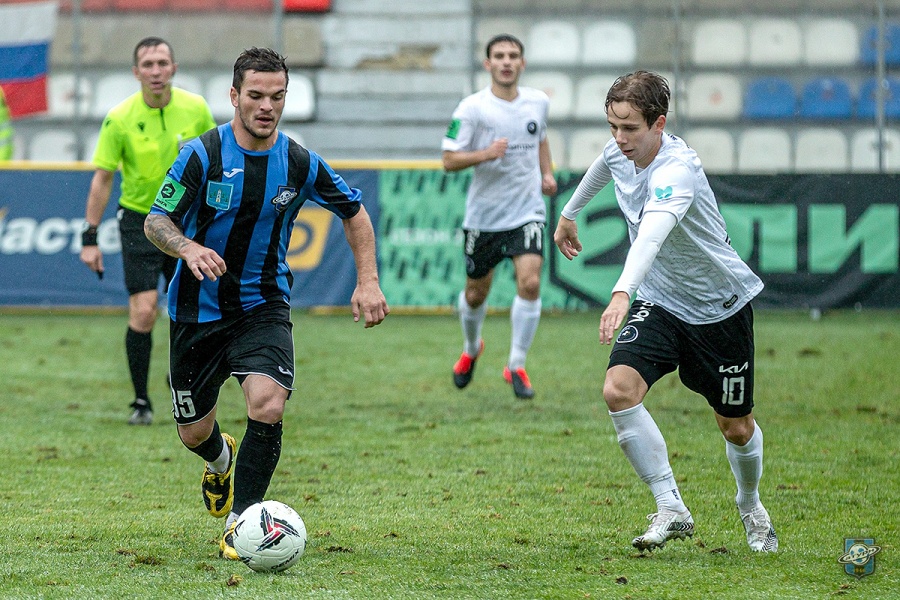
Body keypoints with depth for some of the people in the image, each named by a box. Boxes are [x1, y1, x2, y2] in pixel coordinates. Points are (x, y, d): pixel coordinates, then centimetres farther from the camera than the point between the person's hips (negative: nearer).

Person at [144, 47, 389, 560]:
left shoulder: (301, 163, -6)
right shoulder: (202, 155, -13)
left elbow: (354, 212, 10)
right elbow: (156, 221, -8)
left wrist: (369, 281, 0)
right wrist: (187, 247, -30)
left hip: (264, 306, 0)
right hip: (198, 308, 0)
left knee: (268, 406, -25)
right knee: (194, 432, 9)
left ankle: (241, 519, -8)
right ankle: (221, 460, 49)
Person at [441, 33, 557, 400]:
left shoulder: (538, 102, 3)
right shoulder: (472, 108, -11)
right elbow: (449, 160, -12)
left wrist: (547, 172, 10)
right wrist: (484, 154, -29)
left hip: (527, 211, 1)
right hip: (483, 214, -1)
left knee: (529, 282, -19)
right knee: (476, 293, 11)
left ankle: (516, 366, -7)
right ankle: (471, 349, 43)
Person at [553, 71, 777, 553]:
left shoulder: (676, 170, -32)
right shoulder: (622, 150, -9)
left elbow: (652, 234, -51)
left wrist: (622, 293, -68)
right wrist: (569, 213, 36)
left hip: (719, 307, -5)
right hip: (659, 301, 5)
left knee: (736, 427, 10)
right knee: (618, 391, -22)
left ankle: (750, 506, 42)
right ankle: (671, 509, -14)